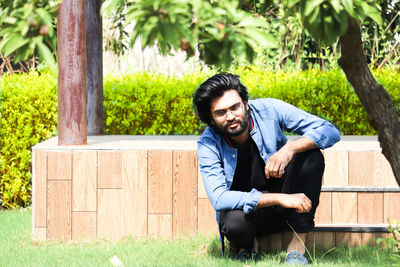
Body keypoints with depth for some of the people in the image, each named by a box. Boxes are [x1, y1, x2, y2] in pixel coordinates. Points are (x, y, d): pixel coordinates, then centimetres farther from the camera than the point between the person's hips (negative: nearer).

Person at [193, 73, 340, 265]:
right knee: (234, 223, -38)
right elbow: (219, 199, -28)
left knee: (312, 155, -25)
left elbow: (330, 131, -17)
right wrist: (279, 198, -36)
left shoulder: (268, 110, -15)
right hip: (247, 208, -2)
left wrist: (289, 148, -36)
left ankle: (298, 245, -23)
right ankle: (247, 245, 1)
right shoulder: (208, 144, -17)